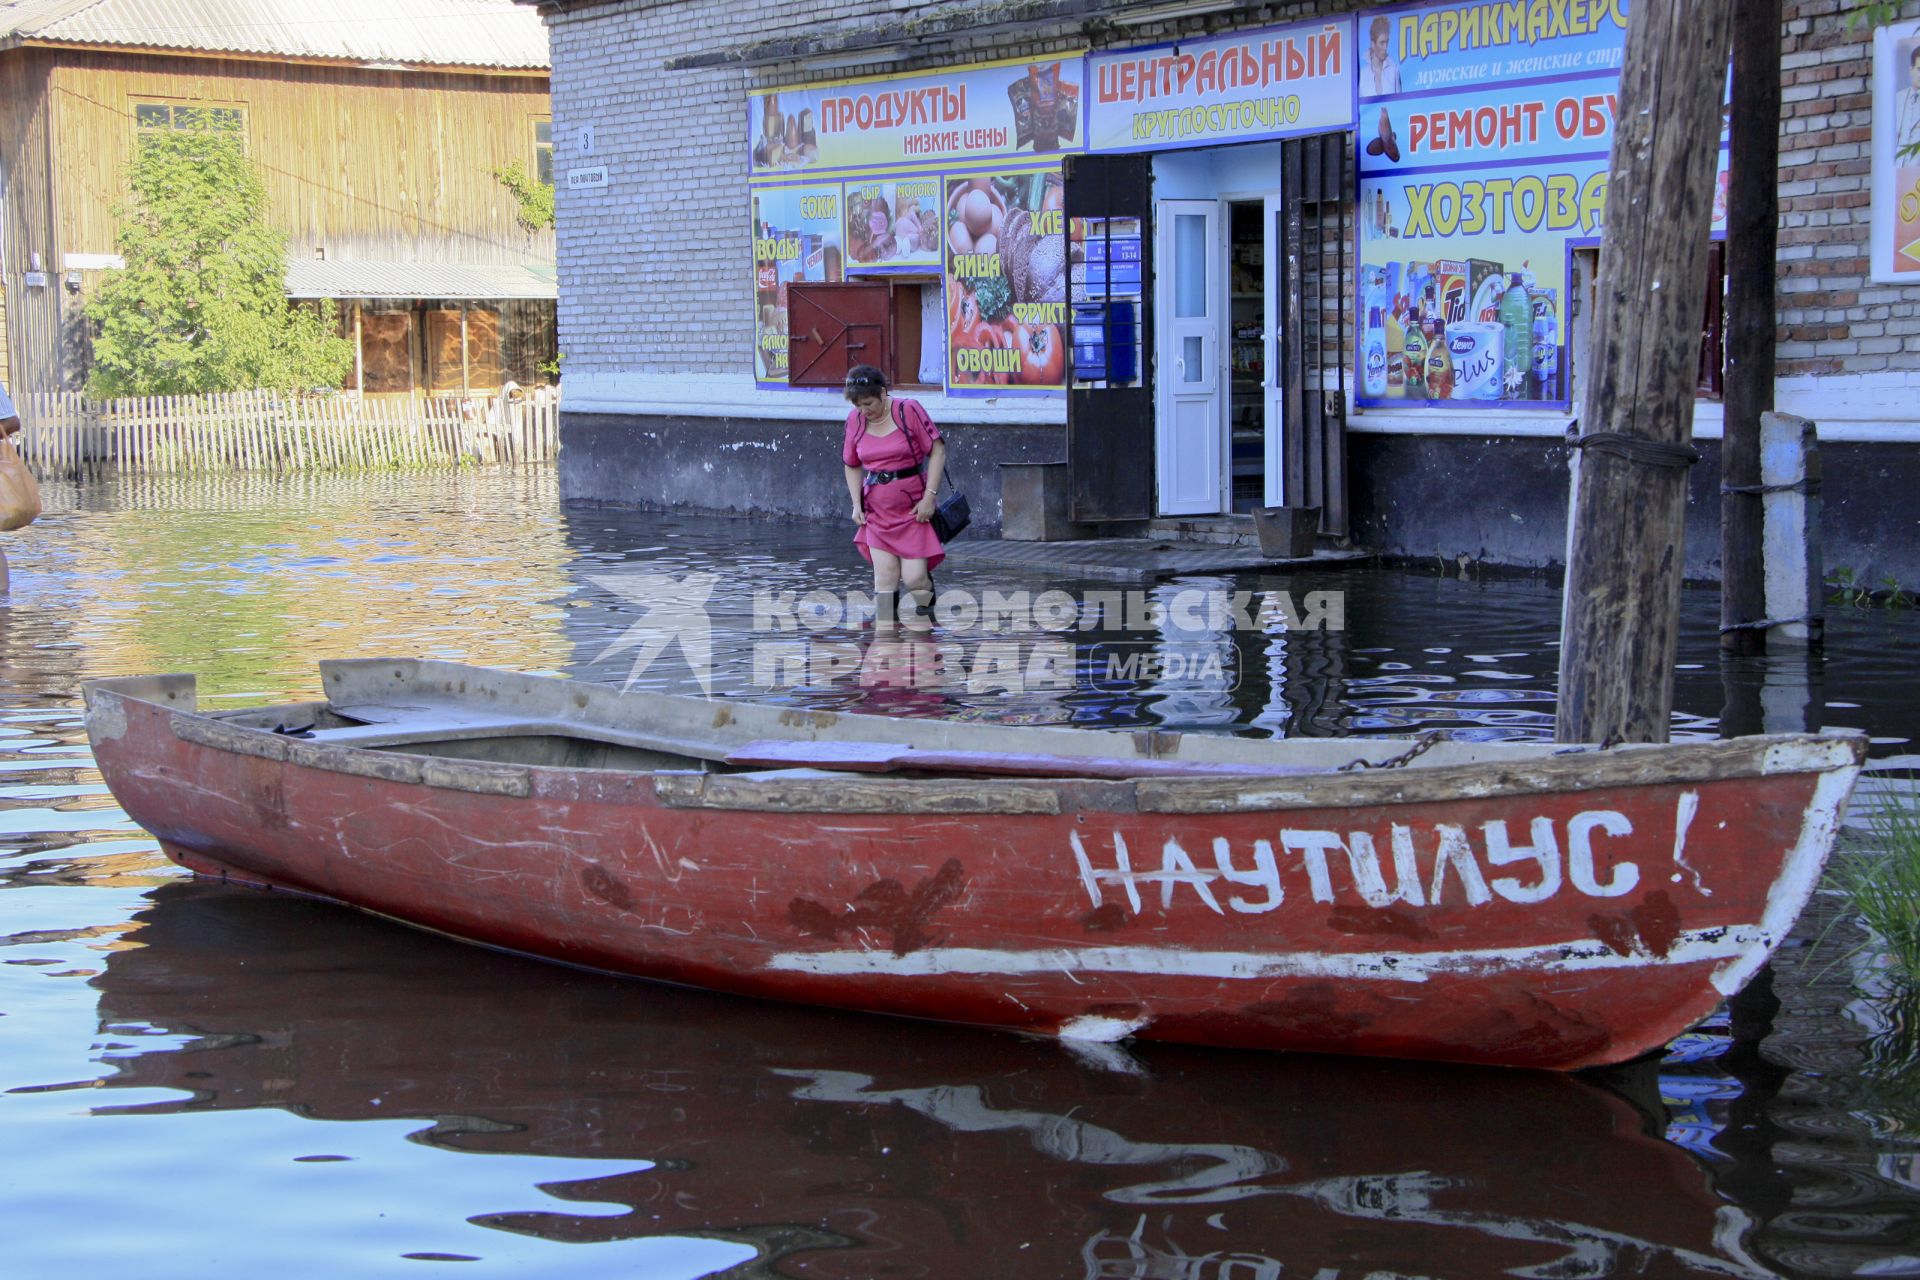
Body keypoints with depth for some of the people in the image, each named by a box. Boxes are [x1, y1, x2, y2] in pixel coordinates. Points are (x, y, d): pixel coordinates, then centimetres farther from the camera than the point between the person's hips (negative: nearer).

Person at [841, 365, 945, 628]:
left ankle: (926, 613, 22)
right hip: (877, 509, 3)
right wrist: (856, 504, 3)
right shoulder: (855, 420, 3)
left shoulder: (908, 410, -10)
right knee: (885, 575, -7)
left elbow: (937, 451, -7)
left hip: (913, 507, -3)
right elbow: (852, 465, 15)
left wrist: (929, 496, -13)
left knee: (914, 577, -8)